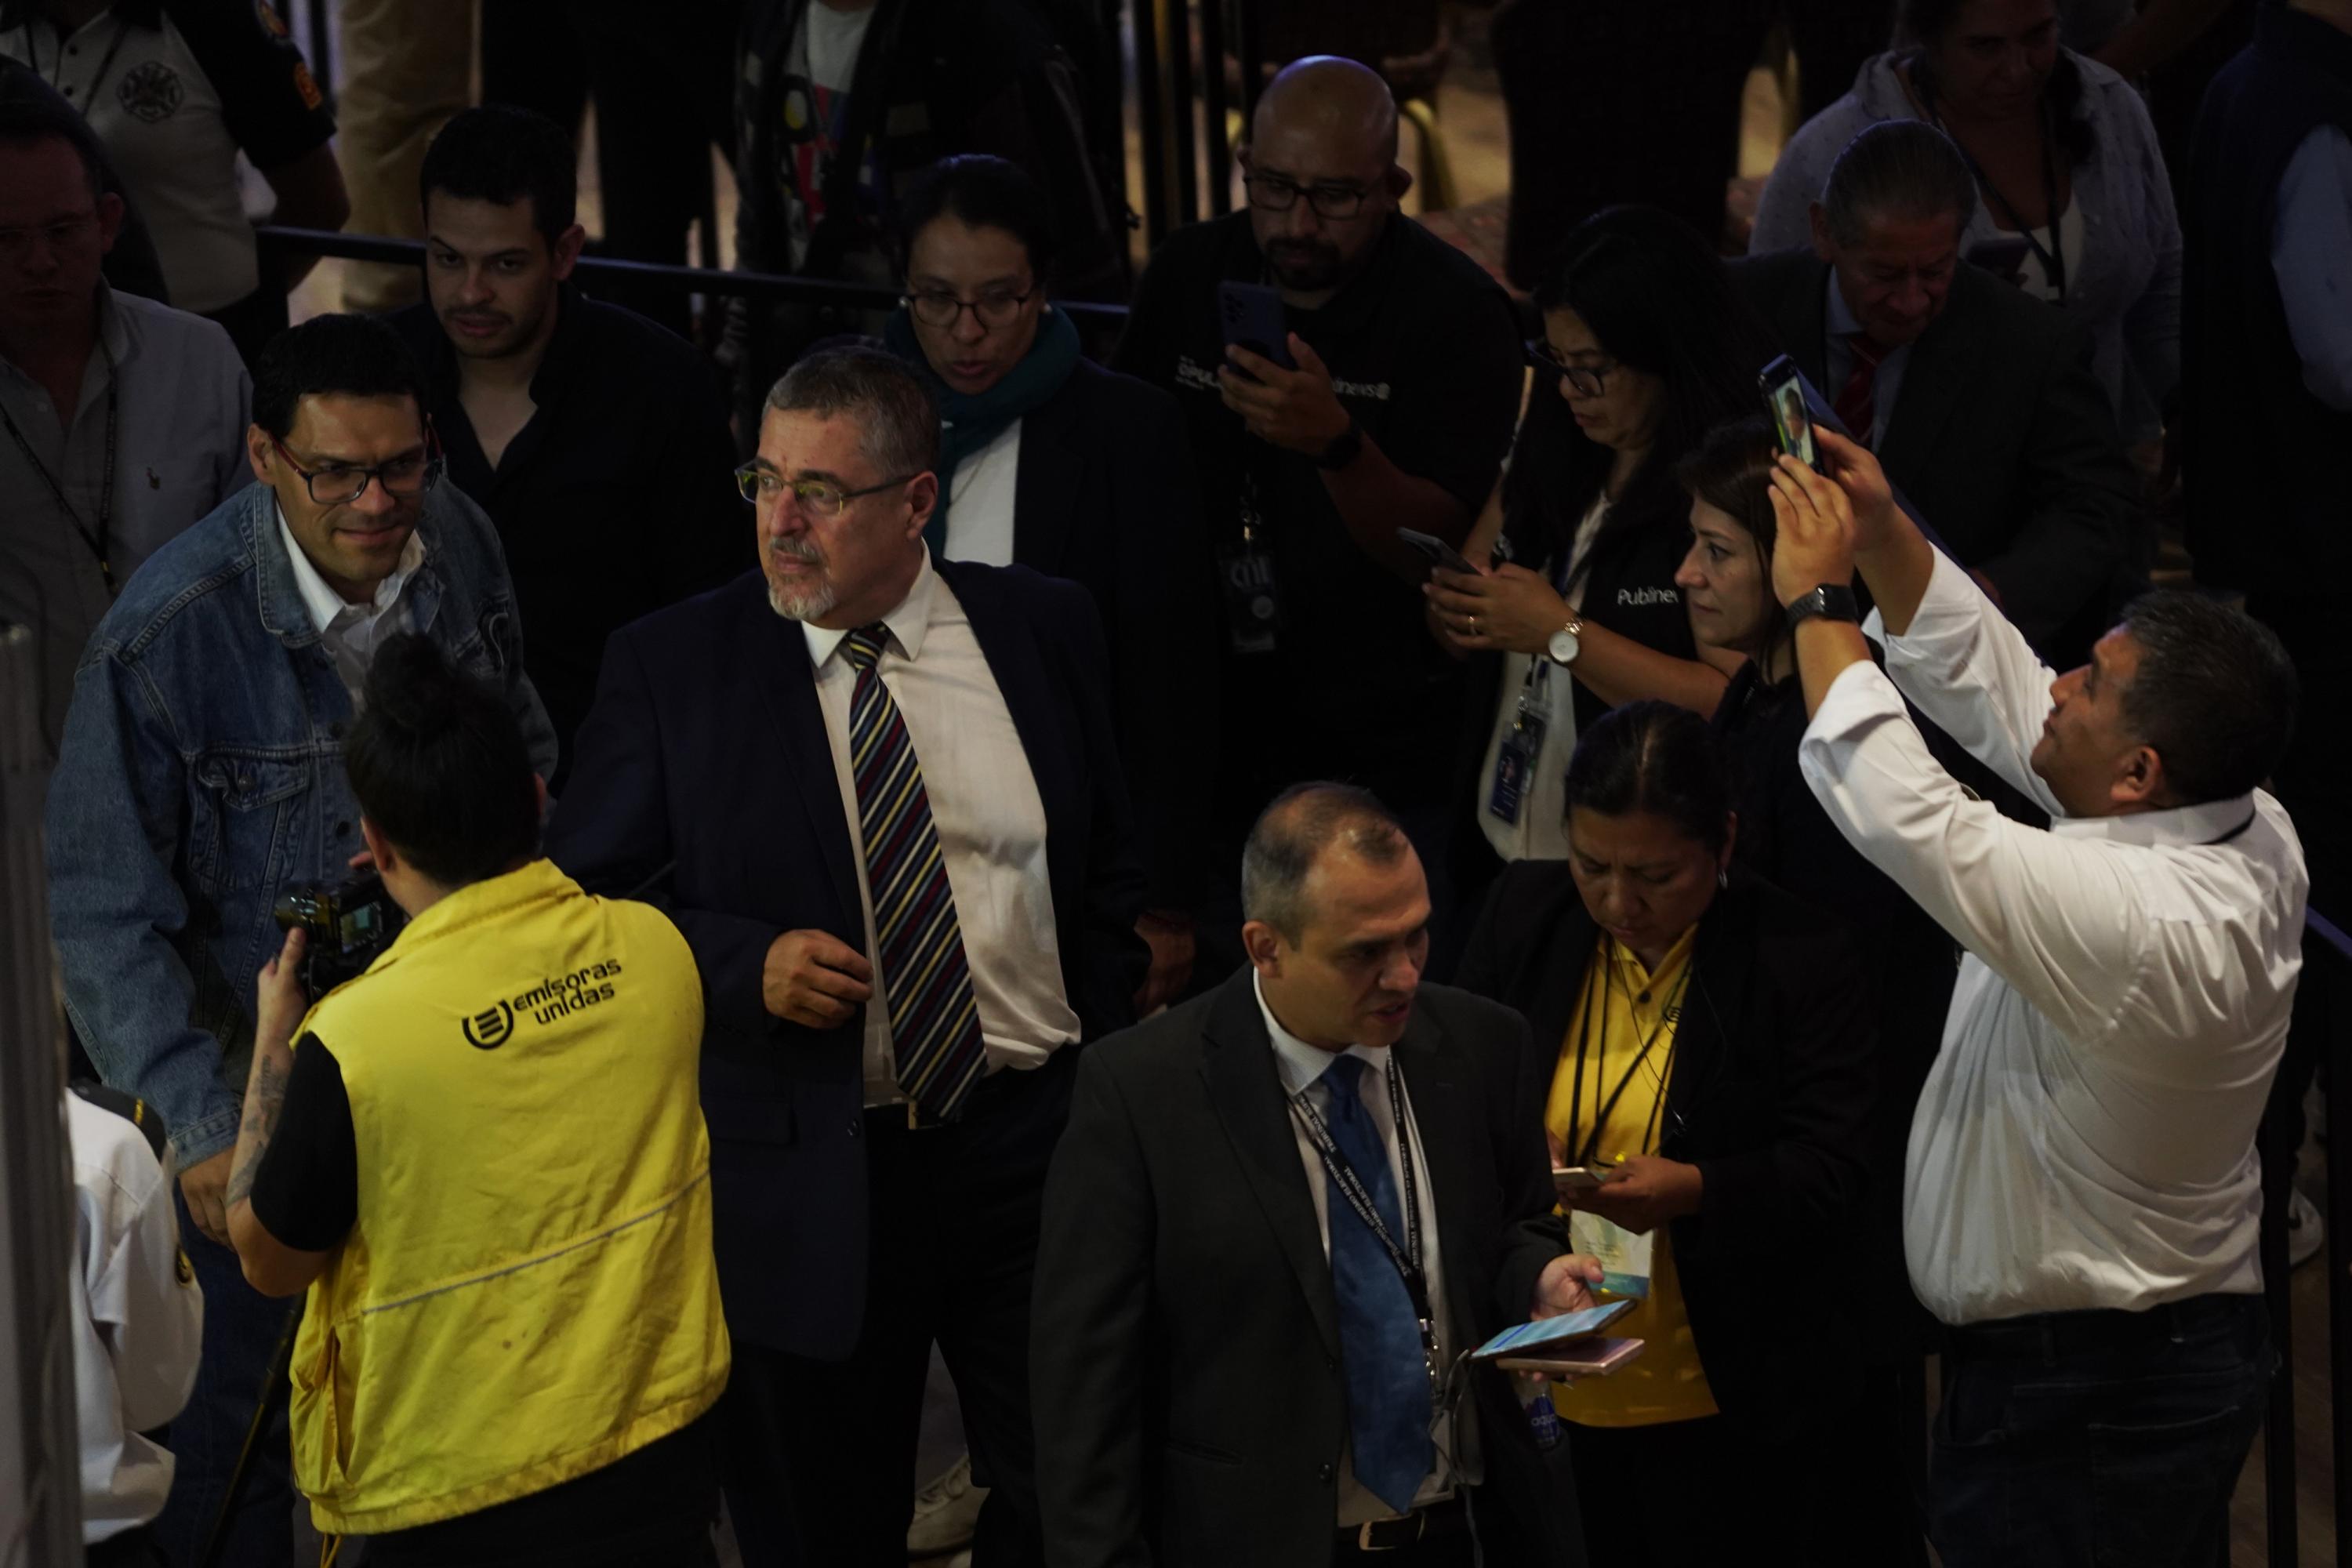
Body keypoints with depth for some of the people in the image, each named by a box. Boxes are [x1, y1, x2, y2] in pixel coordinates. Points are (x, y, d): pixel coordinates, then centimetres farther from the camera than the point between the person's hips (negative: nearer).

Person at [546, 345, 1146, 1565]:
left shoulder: (1044, 631, 4)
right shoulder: (669, 664, -2)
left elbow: (1110, 877, 13)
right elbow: (587, 904, -1)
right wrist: (746, 964, -17)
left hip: (1031, 1147, 2)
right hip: (805, 1179, -1)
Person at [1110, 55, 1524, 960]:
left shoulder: (1457, 315, -10)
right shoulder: (1188, 274, 3)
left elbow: (1429, 553, -16)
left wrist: (1338, 442, -34)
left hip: (1382, 771, -4)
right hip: (1209, 741, 4)